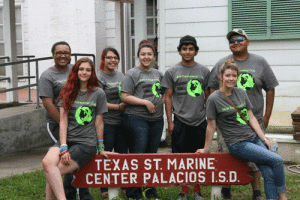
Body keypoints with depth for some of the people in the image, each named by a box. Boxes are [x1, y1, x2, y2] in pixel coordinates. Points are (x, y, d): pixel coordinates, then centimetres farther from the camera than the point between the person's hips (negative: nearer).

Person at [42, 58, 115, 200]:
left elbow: (99, 122, 6)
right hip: (67, 139, 3)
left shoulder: (98, 93, 4)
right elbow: (63, 121, 2)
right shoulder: (67, 92, 11)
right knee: (47, 162, -29)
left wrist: (100, 148, 8)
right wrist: (63, 147, -9)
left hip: (87, 143, -3)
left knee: (53, 172, -22)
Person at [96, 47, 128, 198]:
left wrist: (127, 108, 5)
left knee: (123, 153, 12)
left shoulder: (121, 75, 14)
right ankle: (104, 189, 12)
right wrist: (118, 107, -15)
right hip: (106, 122, -6)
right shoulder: (98, 77, -7)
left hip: (121, 122, 6)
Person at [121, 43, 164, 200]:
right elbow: (125, 97, -9)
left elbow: (164, 93, 29)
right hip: (137, 118, -6)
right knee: (137, 155, -4)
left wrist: (159, 102, 8)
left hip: (157, 119, 6)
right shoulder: (132, 74, -2)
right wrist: (145, 102, -13)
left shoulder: (158, 74, 17)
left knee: (152, 154, 11)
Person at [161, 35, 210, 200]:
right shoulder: (172, 72, 3)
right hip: (180, 121, -1)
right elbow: (168, 97, 3)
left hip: (200, 121, 2)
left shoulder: (204, 71, 8)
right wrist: (169, 122, -1)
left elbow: (208, 96, 13)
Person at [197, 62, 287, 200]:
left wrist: (264, 139, 5)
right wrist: (206, 149, 4)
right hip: (237, 144, -6)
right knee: (277, 160, -15)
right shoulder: (214, 99, -7)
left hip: (254, 138, 6)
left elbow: (251, 117, 11)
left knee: (269, 174, -10)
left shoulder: (241, 93, 9)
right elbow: (211, 126, -2)